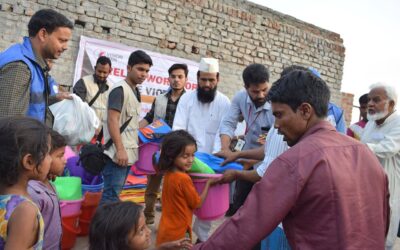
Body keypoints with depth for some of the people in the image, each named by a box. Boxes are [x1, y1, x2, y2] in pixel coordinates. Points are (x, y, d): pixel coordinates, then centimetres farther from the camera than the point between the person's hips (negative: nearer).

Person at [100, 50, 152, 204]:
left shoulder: (136, 92, 15)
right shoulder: (120, 89, -10)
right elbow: (112, 120, -17)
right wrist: (120, 149, -22)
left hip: (129, 152, 9)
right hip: (118, 153, -8)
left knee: (115, 193, 13)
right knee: (111, 195, -6)